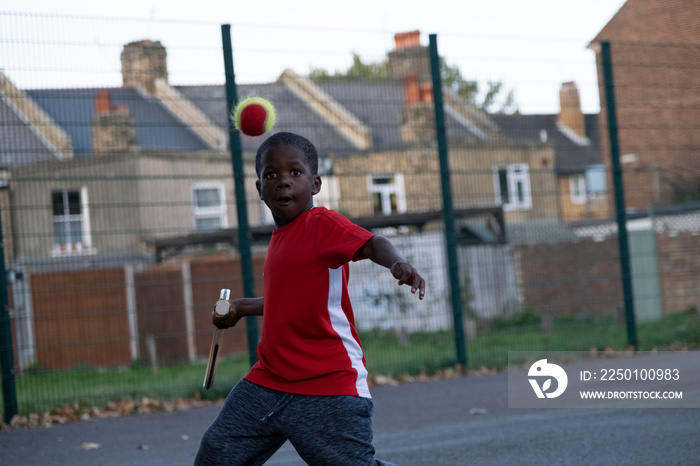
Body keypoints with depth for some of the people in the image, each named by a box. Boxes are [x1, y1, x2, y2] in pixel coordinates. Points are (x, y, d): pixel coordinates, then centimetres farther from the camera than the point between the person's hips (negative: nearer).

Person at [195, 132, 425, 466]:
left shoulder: (323, 224, -8)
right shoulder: (280, 238, 17)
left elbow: (373, 244, -25)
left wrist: (397, 263, -45)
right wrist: (242, 307, 38)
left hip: (328, 390, -8)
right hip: (267, 383, 8)